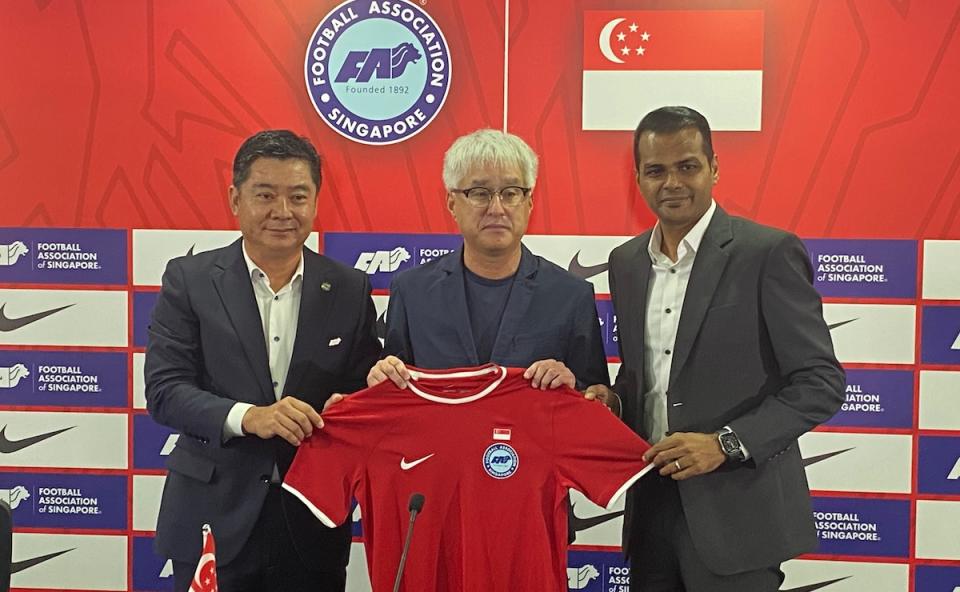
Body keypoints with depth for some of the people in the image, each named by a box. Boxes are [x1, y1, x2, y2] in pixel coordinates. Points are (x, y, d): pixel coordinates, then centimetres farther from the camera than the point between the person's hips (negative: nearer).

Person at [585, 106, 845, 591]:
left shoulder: (768, 253, -10)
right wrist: (613, 399, -2)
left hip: (735, 513, -5)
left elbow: (821, 382, -11)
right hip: (651, 505, 5)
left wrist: (726, 443, -19)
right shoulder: (625, 261, 8)